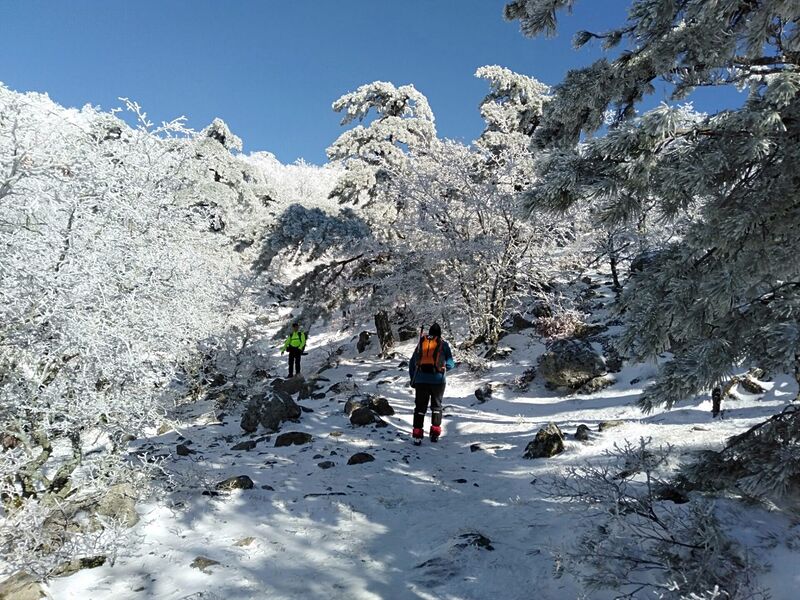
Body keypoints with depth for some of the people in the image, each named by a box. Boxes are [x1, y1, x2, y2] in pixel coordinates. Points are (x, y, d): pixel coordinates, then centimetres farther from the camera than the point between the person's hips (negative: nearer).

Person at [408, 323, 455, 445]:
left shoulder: (421, 343, 10)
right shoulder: (443, 344, 4)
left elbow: (412, 363, 11)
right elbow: (450, 364, 3)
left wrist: (413, 379, 19)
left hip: (421, 380, 1)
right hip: (438, 380, -1)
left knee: (420, 407, 8)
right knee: (436, 405, 17)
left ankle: (417, 435, 1)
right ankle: (435, 433, 14)